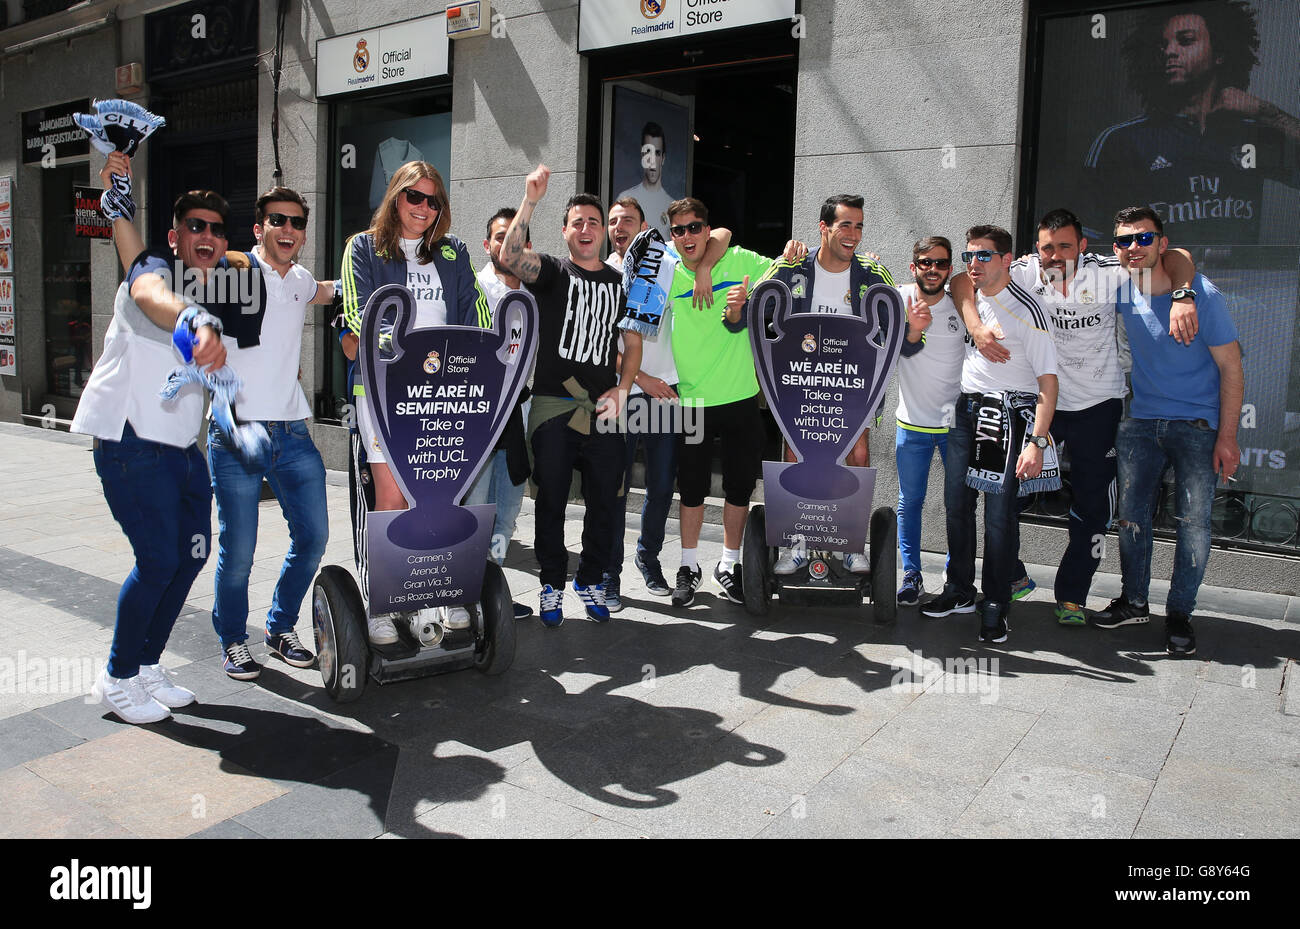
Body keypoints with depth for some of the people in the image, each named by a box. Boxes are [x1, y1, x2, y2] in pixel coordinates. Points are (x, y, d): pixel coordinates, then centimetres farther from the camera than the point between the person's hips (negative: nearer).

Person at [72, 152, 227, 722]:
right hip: (131, 444, -8)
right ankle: (117, 679, 10)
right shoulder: (156, 268, -10)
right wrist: (199, 322, -57)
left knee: (192, 554, 9)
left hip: (183, 449, 8)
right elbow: (150, 295, -35)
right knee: (158, 559, -10)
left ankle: (147, 666, 25)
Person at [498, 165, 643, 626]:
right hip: (553, 405, -3)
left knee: (604, 501, 7)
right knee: (551, 500, 2)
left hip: (604, 410, 3)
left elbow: (633, 344, 15)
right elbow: (510, 255, -16)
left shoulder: (620, 284, 15)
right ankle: (552, 585, 16)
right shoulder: (552, 272, 5)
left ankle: (591, 580, 24)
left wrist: (621, 390, 0)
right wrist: (530, 200, -24)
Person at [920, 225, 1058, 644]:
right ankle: (960, 592, 25)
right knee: (956, 505, 10)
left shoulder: (1026, 310, -11)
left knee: (1000, 516, -5)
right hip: (965, 411, 6)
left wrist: (1036, 442, -19)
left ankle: (995, 607, 8)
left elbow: (1048, 381, -13)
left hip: (1008, 416, -6)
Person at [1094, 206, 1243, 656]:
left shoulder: (1201, 294, -12)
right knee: (1131, 515, 7)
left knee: (1193, 522, -5)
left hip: (1196, 424, -4)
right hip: (1140, 421, 4)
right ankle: (1134, 602, 23)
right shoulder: (1122, 292, 0)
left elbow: (1231, 367, -9)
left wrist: (1227, 437, -12)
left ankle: (1179, 614, 11)